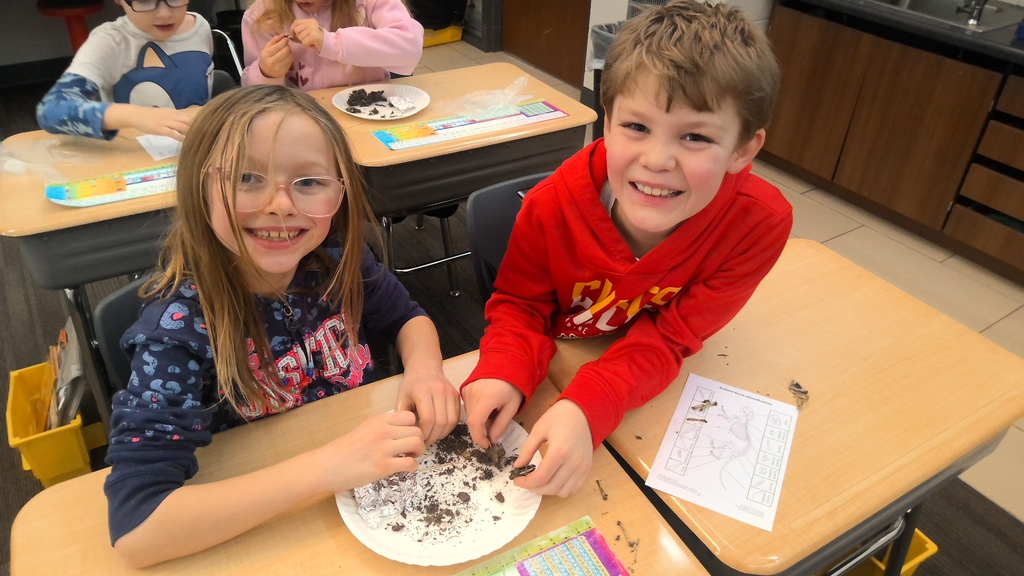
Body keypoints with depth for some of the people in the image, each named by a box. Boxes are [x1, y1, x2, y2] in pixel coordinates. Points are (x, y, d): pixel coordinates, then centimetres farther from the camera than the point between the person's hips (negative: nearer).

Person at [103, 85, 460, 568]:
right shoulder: (180, 328, -26)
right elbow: (134, 529, -32)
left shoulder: (337, 261, -14)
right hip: (254, 538, -2)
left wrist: (424, 368, -18)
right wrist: (327, 467, -38)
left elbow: (408, 319, 5)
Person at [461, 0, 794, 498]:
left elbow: (668, 339, -25)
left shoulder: (760, 223, -29)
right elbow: (521, 304, -12)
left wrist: (587, 408, -43)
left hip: (656, 385, 2)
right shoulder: (552, 206, -29)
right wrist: (503, 373, -34)